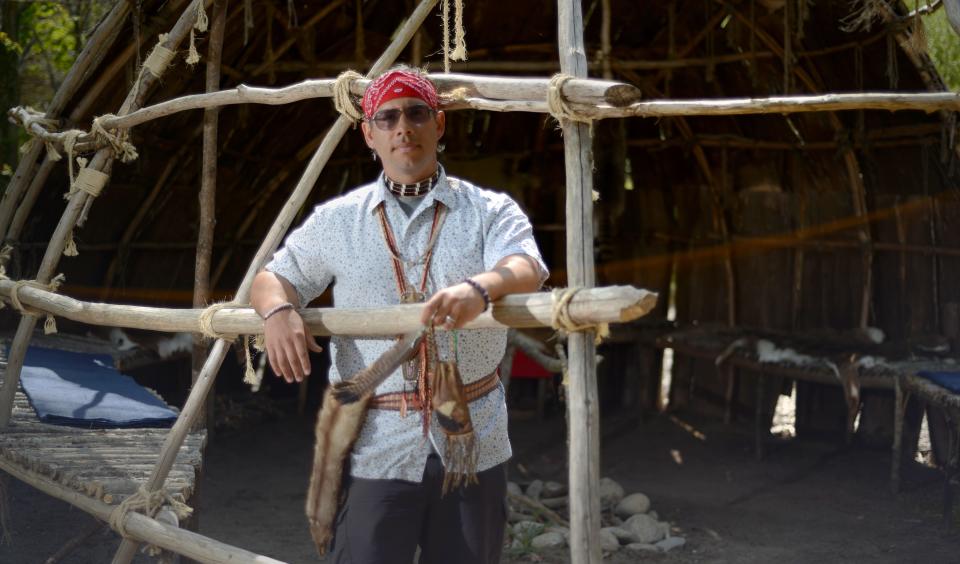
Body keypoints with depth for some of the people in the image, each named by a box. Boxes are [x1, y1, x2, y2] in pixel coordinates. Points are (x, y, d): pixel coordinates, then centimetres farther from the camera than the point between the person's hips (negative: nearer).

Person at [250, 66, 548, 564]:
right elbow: (272, 278, 14)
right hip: (375, 449, 0)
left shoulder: (489, 211, 2)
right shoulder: (337, 220, 8)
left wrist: (480, 288, -40)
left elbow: (527, 269, -16)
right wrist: (277, 310, -11)